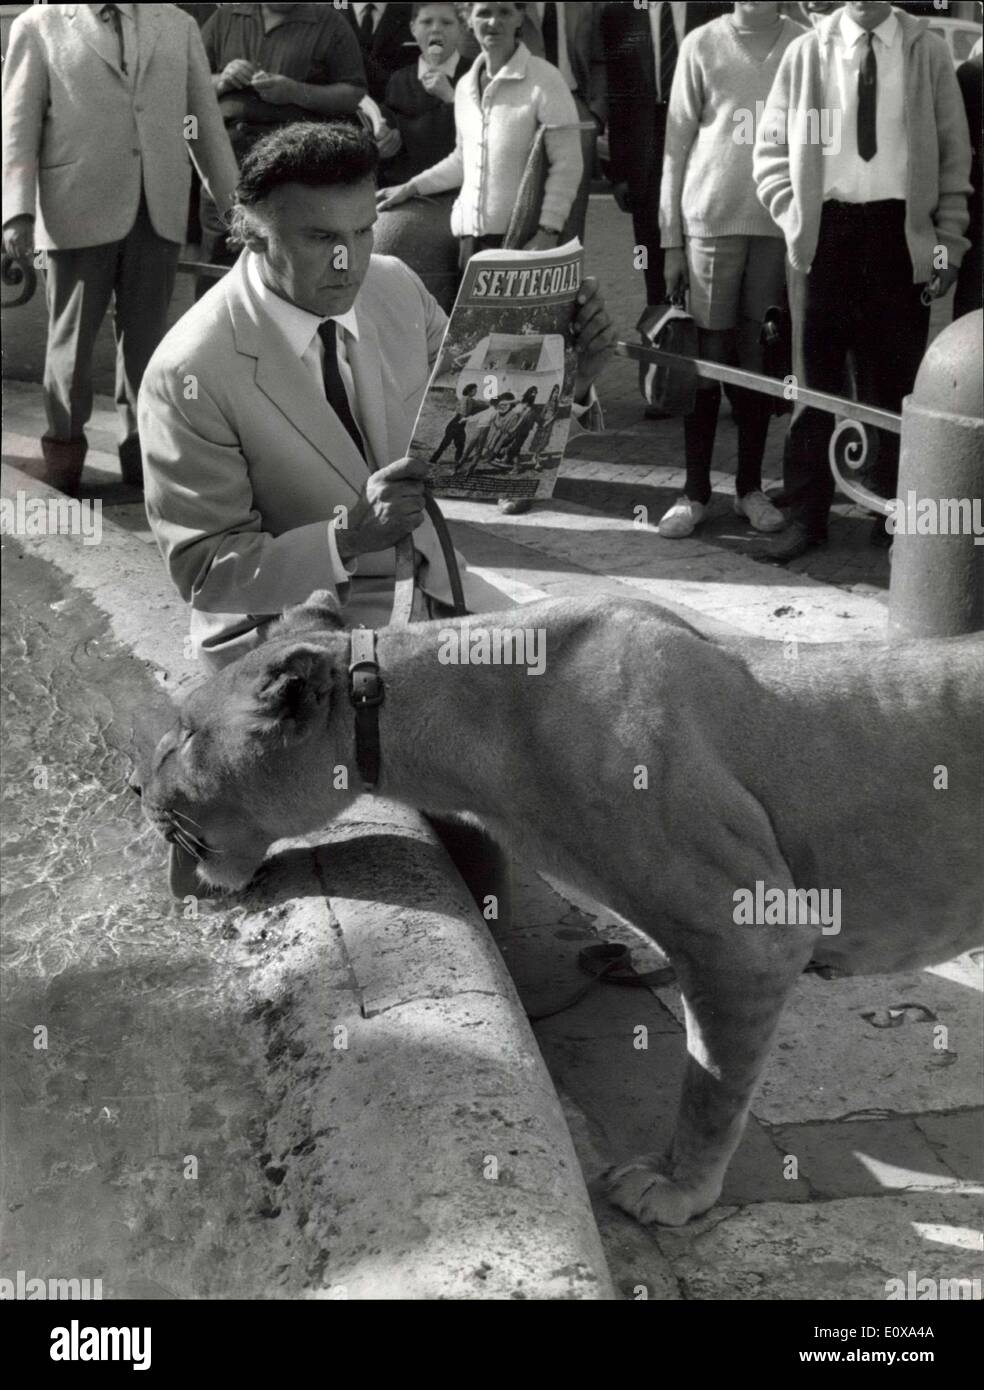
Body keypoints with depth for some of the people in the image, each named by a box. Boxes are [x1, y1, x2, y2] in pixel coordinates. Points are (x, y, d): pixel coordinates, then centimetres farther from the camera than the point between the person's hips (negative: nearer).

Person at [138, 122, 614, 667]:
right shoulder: (189, 375, -19)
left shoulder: (395, 286, -1)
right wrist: (350, 534, -30)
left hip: (430, 583, 6)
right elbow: (204, 572, -17)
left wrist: (568, 374, -11)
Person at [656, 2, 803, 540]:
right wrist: (671, 240, 1)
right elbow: (677, 143, 5)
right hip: (711, 222, -1)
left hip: (779, 225, 1)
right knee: (705, 358, 1)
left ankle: (750, 486, 15)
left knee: (760, 359, 5)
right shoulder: (701, 45, 3)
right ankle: (695, 490, 8)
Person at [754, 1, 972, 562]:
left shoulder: (929, 54, 5)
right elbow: (772, 149, 10)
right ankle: (807, 516, 14)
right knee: (814, 380, 5)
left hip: (901, 232, 0)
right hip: (823, 233, 1)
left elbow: (955, 155, 6)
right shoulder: (806, 53, 6)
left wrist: (949, 244, 0)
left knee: (896, 383, 4)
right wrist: (794, 214, -3)